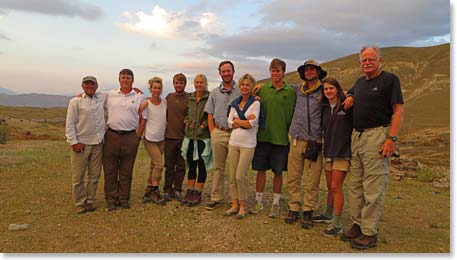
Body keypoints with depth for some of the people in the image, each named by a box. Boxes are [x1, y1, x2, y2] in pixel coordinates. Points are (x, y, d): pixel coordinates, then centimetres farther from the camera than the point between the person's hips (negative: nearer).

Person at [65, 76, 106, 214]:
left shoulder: (102, 98, 8)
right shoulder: (75, 101, -5)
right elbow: (69, 123, -5)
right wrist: (74, 142, -11)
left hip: (97, 144, 4)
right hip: (80, 144, -4)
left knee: (94, 175, 10)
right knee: (78, 176, 3)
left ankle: (90, 201, 22)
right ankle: (80, 203, 17)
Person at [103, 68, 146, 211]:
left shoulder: (139, 97, 4)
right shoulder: (110, 95, 8)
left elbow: (143, 118, 5)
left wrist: (138, 136, 1)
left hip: (130, 137, -1)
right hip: (111, 135, 1)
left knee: (126, 171, 7)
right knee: (110, 170, 5)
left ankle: (124, 199, 19)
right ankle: (111, 199, 16)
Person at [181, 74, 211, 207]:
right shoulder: (190, 98, 12)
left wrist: (203, 125, -11)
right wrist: (187, 122, 7)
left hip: (203, 137, -5)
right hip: (190, 136, 5)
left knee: (201, 165, 2)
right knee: (191, 165, 11)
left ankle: (198, 193, 11)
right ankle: (189, 192, 20)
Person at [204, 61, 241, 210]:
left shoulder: (241, 91, 2)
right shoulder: (215, 93, 12)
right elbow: (210, 115, 12)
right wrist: (213, 133, 4)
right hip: (218, 133, 3)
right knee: (218, 167, 8)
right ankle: (216, 198, 15)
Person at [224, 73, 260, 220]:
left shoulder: (255, 103, -2)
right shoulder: (234, 103, 12)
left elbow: (252, 124, -13)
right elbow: (230, 123, 2)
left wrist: (237, 120, -2)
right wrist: (245, 120, -10)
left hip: (247, 144, -5)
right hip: (233, 142, 5)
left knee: (241, 175, -8)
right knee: (232, 176, 5)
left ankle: (242, 206, 8)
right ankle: (234, 205, 18)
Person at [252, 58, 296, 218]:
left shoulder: (290, 91, 1)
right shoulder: (262, 89, 7)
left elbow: (294, 115, 2)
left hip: (281, 138, -1)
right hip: (263, 136, 2)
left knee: (278, 172, 7)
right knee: (261, 169, 8)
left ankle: (275, 204, 21)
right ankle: (259, 201, 23)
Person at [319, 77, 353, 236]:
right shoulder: (325, 108, 9)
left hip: (342, 152, -6)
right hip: (328, 151, 6)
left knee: (336, 188, -6)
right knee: (330, 187, 16)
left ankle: (337, 225, 1)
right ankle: (328, 215, 32)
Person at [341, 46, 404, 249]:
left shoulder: (390, 79, -3)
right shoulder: (360, 82, 17)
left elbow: (398, 110, -9)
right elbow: (352, 94, 39)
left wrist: (392, 138, -18)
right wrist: (350, 97, 13)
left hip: (377, 135, -8)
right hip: (356, 135, 8)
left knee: (373, 187, -6)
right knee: (355, 185, 11)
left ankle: (370, 233, 2)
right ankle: (357, 224, 22)